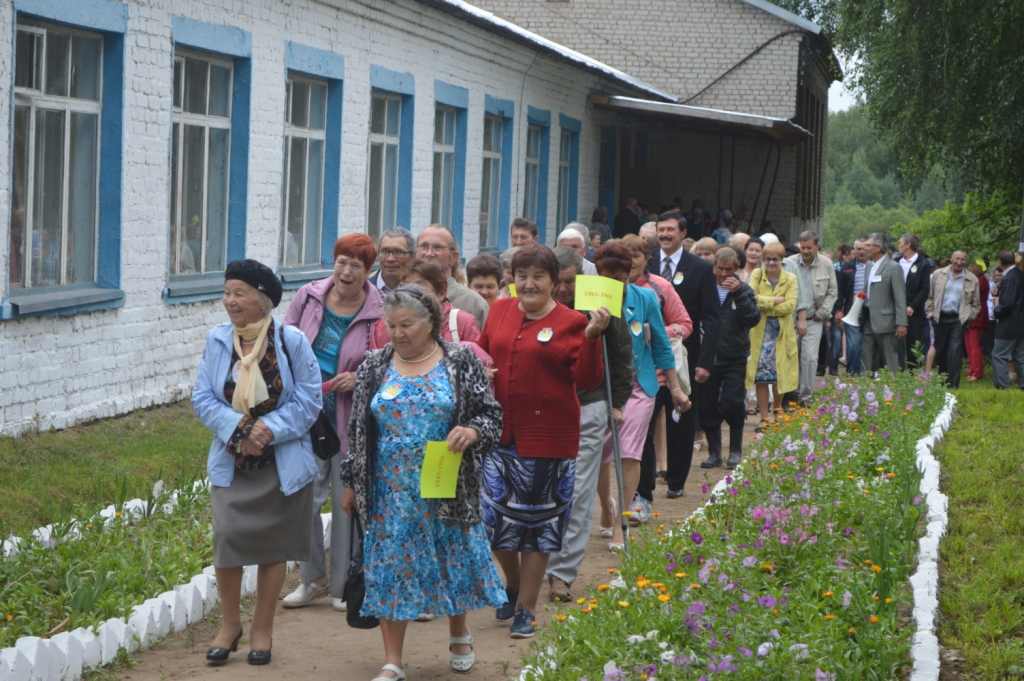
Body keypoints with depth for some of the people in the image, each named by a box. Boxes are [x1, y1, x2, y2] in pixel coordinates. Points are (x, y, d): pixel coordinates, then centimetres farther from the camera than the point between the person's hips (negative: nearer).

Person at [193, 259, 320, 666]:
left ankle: (262, 629, 22)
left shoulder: (291, 342, -7)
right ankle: (230, 622, 13)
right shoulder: (217, 340, -1)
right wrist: (238, 430, -16)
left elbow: (308, 399, -6)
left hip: (281, 462, -1)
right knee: (226, 538, -9)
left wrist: (270, 428, -18)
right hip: (230, 461, 1)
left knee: (272, 546, 7)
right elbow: (203, 398, -1)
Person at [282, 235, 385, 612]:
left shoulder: (380, 311, -7)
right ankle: (312, 577, 21)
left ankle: (344, 585, 19)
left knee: (347, 501, 5)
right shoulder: (307, 297, 2)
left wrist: (360, 377, -15)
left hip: (350, 421, -2)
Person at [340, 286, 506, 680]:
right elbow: (358, 429, 10)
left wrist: (472, 431, -24)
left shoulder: (462, 362, -2)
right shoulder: (375, 367, 5)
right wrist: (351, 482, 9)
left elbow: (490, 414, -2)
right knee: (389, 568, 0)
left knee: (453, 558, 9)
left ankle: (459, 635, 35)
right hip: (390, 493, 2)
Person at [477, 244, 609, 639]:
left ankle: (526, 610, 17)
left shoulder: (570, 322, -6)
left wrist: (592, 337, -23)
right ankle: (513, 584, 33)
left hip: (546, 437, -3)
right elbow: (482, 355, 20)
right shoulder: (500, 311, 7)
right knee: (495, 516, 4)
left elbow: (588, 380, -11)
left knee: (537, 522, 6)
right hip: (500, 432, 4)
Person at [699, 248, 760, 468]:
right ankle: (714, 452, 14)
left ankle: (736, 450, 8)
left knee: (732, 403, -8)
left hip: (735, 358, -1)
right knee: (708, 406, 3)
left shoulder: (744, 291, 5)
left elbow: (753, 319, -9)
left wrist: (739, 293, -16)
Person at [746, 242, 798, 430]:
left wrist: (764, 305, -13)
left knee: (779, 372, 5)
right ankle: (764, 418, 4)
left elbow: (790, 305, -11)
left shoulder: (790, 279, 2)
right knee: (760, 376, -2)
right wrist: (776, 300, -15)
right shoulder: (756, 276, 3)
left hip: (782, 333, 0)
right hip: (759, 332, 0)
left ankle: (777, 409, 29)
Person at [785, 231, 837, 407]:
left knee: (810, 357, -8)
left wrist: (821, 314, -1)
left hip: (814, 319, 0)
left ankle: (805, 396, 0)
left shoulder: (826, 264, 2)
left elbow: (832, 293, 8)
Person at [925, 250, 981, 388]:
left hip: (958, 320, -2)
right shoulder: (938, 274, 6)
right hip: (940, 318, 2)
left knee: (955, 351, -9)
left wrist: (968, 317, -2)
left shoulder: (972, 280, 3)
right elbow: (930, 296, 10)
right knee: (939, 351, 9)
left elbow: (976, 304, 8)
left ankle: (952, 385, -7)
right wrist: (930, 313, 4)